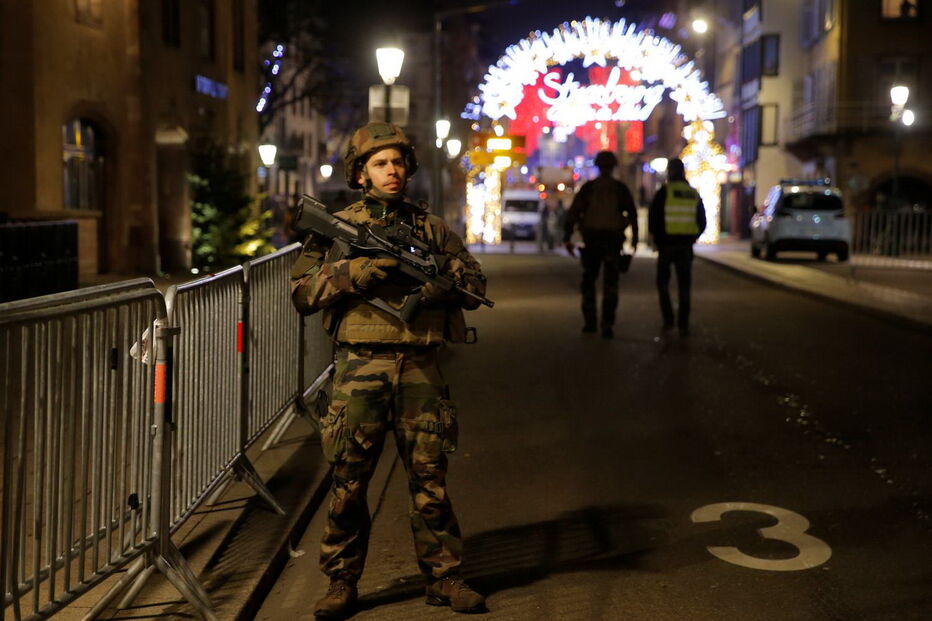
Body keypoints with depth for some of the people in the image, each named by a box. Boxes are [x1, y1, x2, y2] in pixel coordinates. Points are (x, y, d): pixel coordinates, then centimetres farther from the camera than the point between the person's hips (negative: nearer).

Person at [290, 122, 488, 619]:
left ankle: (443, 577, 20)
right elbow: (302, 292, 0)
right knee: (348, 481, 3)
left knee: (429, 477, 7)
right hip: (360, 368, -1)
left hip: (419, 368, 1)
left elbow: (474, 284, 10)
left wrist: (432, 286, -10)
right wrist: (356, 272, -14)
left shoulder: (431, 229, 12)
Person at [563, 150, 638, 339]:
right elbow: (632, 214, 6)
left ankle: (590, 322, 16)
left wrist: (567, 238, 0)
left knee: (588, 281, 16)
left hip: (591, 240, 0)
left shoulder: (587, 188, 0)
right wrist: (634, 237, 19)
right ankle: (607, 325, -7)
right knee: (610, 284, 2)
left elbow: (573, 213, -3)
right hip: (613, 240, 0)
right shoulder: (621, 189, 1)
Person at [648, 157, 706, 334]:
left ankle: (668, 319, 2)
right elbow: (702, 222, 10)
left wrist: (656, 238, 6)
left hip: (666, 244, -3)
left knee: (663, 281, 11)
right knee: (684, 285, 7)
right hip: (686, 246, 3)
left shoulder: (664, 192, -6)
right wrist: (692, 238, 16)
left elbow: (653, 217, -7)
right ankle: (683, 324, 5)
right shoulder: (694, 194, 7)